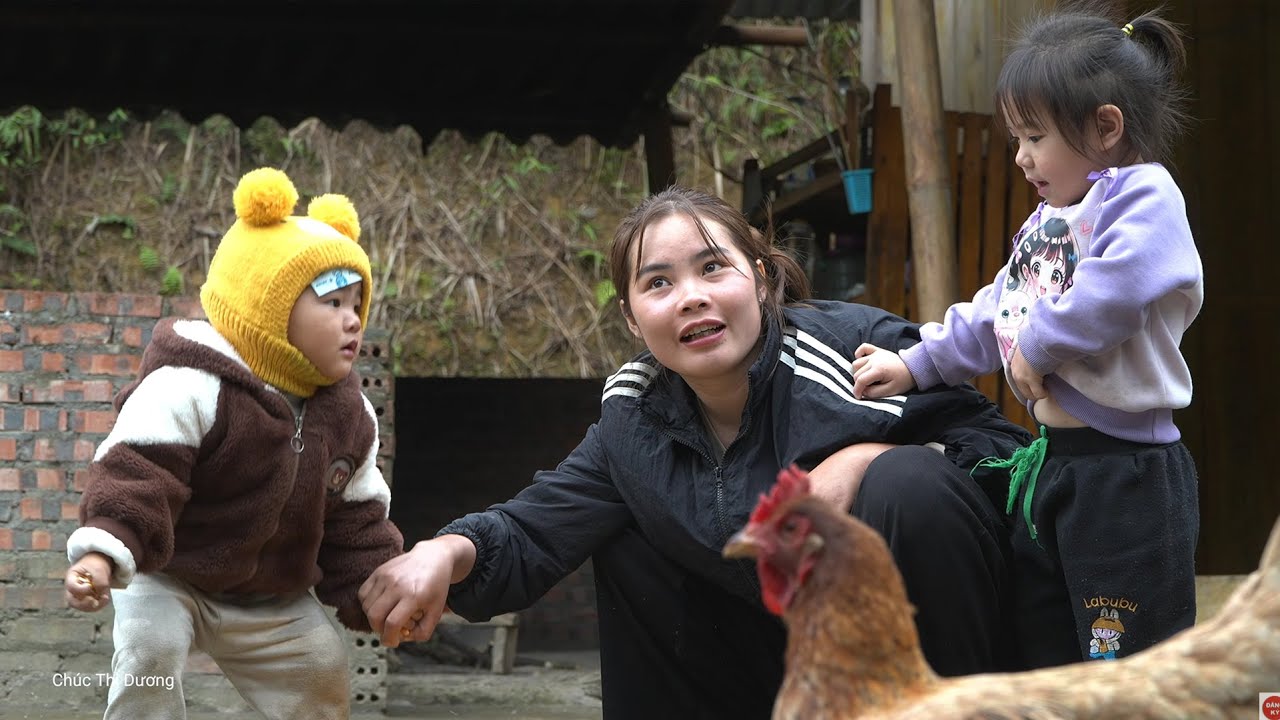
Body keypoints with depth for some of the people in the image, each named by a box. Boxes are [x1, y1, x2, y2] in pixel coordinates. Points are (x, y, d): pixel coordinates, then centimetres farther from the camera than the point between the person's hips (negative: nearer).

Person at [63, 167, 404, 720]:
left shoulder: (349, 413, -5)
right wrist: (103, 551, -50)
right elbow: (137, 473, -35)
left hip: (273, 599, 6)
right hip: (167, 576, -6)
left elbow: (355, 520, 3)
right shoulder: (189, 385, -27)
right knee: (149, 651, -30)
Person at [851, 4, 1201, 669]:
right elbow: (994, 314, 25)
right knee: (1043, 653, 17)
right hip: (1047, 465, 10)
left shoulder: (1142, 195, -11)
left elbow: (1117, 288, -30)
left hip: (1125, 475, -10)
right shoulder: (1047, 220, 19)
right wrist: (917, 365, 16)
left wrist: (1040, 346, -18)